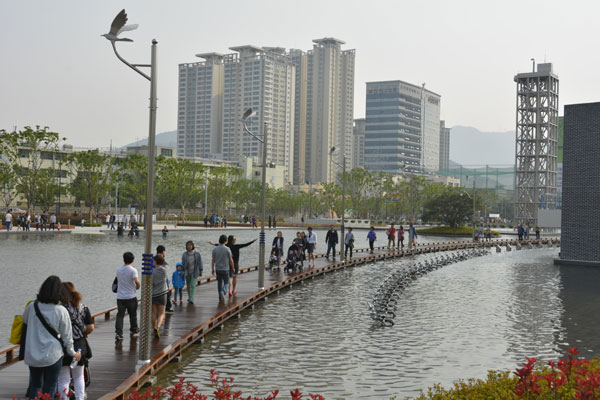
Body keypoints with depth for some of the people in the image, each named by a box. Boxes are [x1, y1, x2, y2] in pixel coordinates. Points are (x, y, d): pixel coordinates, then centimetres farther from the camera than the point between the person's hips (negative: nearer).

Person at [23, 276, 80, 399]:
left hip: (32, 355, 2)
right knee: (49, 388, 9)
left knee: (35, 385, 19)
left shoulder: (32, 306, -7)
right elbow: (67, 336, -4)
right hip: (53, 355, -2)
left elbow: (24, 320, 16)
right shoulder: (61, 311, -13)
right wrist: (72, 353, 10)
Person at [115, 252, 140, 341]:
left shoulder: (118, 269, 4)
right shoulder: (133, 270, -12)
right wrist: (137, 287, -2)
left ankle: (118, 333, -14)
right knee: (133, 315, 15)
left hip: (120, 297, 3)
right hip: (131, 297, -3)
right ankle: (133, 331, 29)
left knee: (120, 315, 0)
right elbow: (137, 281, -24)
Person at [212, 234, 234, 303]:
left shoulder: (215, 249, -6)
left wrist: (213, 269, 9)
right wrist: (232, 268, 8)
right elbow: (231, 260, -7)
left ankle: (220, 298, 19)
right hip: (225, 269, -3)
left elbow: (213, 260, -2)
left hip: (218, 269, 3)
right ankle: (222, 292, -20)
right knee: (226, 283, 10)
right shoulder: (227, 249, -13)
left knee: (219, 283, 18)